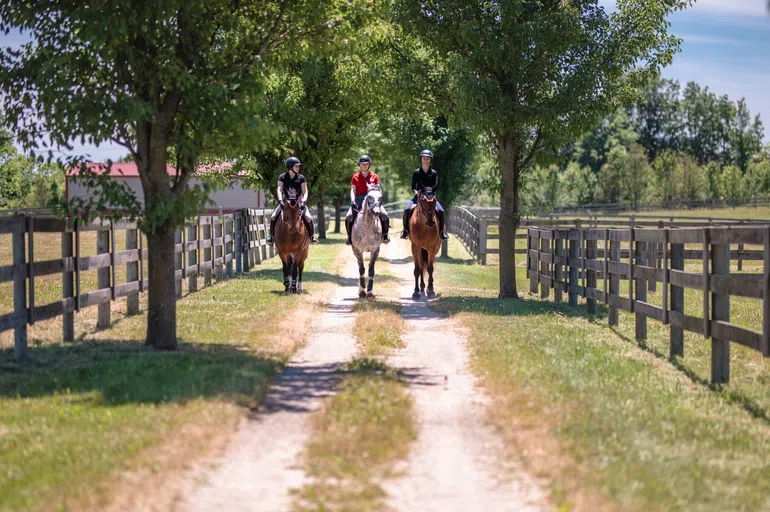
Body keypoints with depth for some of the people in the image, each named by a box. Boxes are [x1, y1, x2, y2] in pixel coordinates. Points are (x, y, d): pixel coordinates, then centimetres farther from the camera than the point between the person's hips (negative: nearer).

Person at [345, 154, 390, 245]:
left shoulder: (375, 177, 10)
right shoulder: (355, 177, 9)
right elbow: (353, 191, 2)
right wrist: (353, 202, -14)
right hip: (359, 200, 0)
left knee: (384, 216, -22)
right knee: (349, 217, -23)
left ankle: (385, 235, -3)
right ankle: (349, 237, -7)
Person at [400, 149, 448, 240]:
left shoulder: (434, 173, 5)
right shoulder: (417, 172, 6)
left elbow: (436, 186, -5)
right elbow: (413, 187, 4)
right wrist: (416, 192, -18)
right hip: (418, 196, 0)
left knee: (440, 211, -23)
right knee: (407, 209, -24)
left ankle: (441, 230, -6)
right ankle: (405, 230, -9)